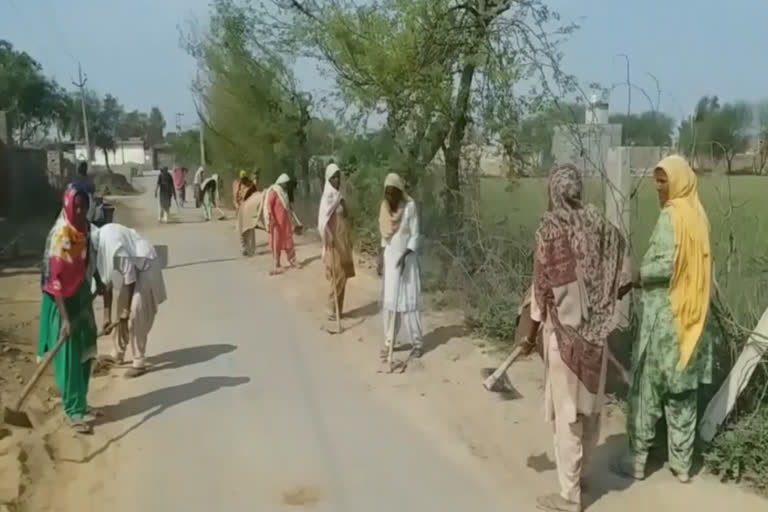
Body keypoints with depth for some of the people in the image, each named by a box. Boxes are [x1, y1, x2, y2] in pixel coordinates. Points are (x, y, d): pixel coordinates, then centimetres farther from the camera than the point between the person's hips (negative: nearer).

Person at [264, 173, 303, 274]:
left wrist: (296, 223, 23)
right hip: (276, 223, -7)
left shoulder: (285, 193, 16)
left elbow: (289, 209, 23)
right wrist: (270, 221, -29)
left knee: (289, 243, 13)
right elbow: (268, 206, -18)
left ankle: (292, 261, 26)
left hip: (286, 223, 7)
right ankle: (276, 267, 7)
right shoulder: (273, 192, -10)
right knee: (276, 245, 0)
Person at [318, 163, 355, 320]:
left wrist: (349, 240, 16)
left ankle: (337, 309, 20)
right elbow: (323, 222, -22)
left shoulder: (340, 196, 11)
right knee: (338, 278, -4)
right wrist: (328, 240, -24)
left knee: (343, 277, 12)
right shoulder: (328, 197, -15)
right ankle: (333, 311, 7)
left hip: (344, 242, 8)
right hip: (335, 244, -8)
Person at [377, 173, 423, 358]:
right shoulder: (385, 207, 4)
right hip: (390, 257, 5)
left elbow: (415, 235, -12)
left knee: (409, 299, -3)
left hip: (406, 258, -5)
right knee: (389, 300, 6)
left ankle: (416, 343, 4)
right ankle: (388, 341, 13)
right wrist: (381, 257, 9)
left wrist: (406, 255, -23)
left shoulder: (409, 206, -13)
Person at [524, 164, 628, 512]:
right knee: (589, 405, 19)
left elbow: (542, 288, -11)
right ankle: (581, 473, 37)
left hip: (564, 332, -6)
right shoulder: (599, 225, 1)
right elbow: (613, 279, 5)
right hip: (596, 331, 6)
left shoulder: (551, 228, -14)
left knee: (566, 412, 4)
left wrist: (531, 335, 0)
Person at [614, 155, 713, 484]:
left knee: (647, 387, 2)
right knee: (683, 391, 11)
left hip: (664, 315, -7)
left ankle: (637, 459, 11)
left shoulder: (671, 215, -13)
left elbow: (665, 265, -23)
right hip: (690, 315, 8)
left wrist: (632, 279, -11)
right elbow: (692, 267, 15)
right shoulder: (697, 215, 11)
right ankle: (682, 464, 19)